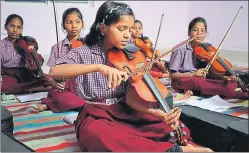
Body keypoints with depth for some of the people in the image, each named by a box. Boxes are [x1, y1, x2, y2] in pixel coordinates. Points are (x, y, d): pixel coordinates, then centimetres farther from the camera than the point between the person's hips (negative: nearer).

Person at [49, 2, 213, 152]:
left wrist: (159, 113, -27)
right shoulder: (84, 53, -8)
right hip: (96, 116, -2)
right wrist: (98, 67, -41)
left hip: (125, 112, 3)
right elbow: (54, 71, -28)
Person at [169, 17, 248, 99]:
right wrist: (192, 74, -24)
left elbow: (210, 72, 0)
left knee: (231, 84, -12)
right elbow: (172, 75, -12)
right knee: (196, 81, -40)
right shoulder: (181, 49, -11)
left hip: (200, 82, 5)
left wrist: (224, 77, -18)